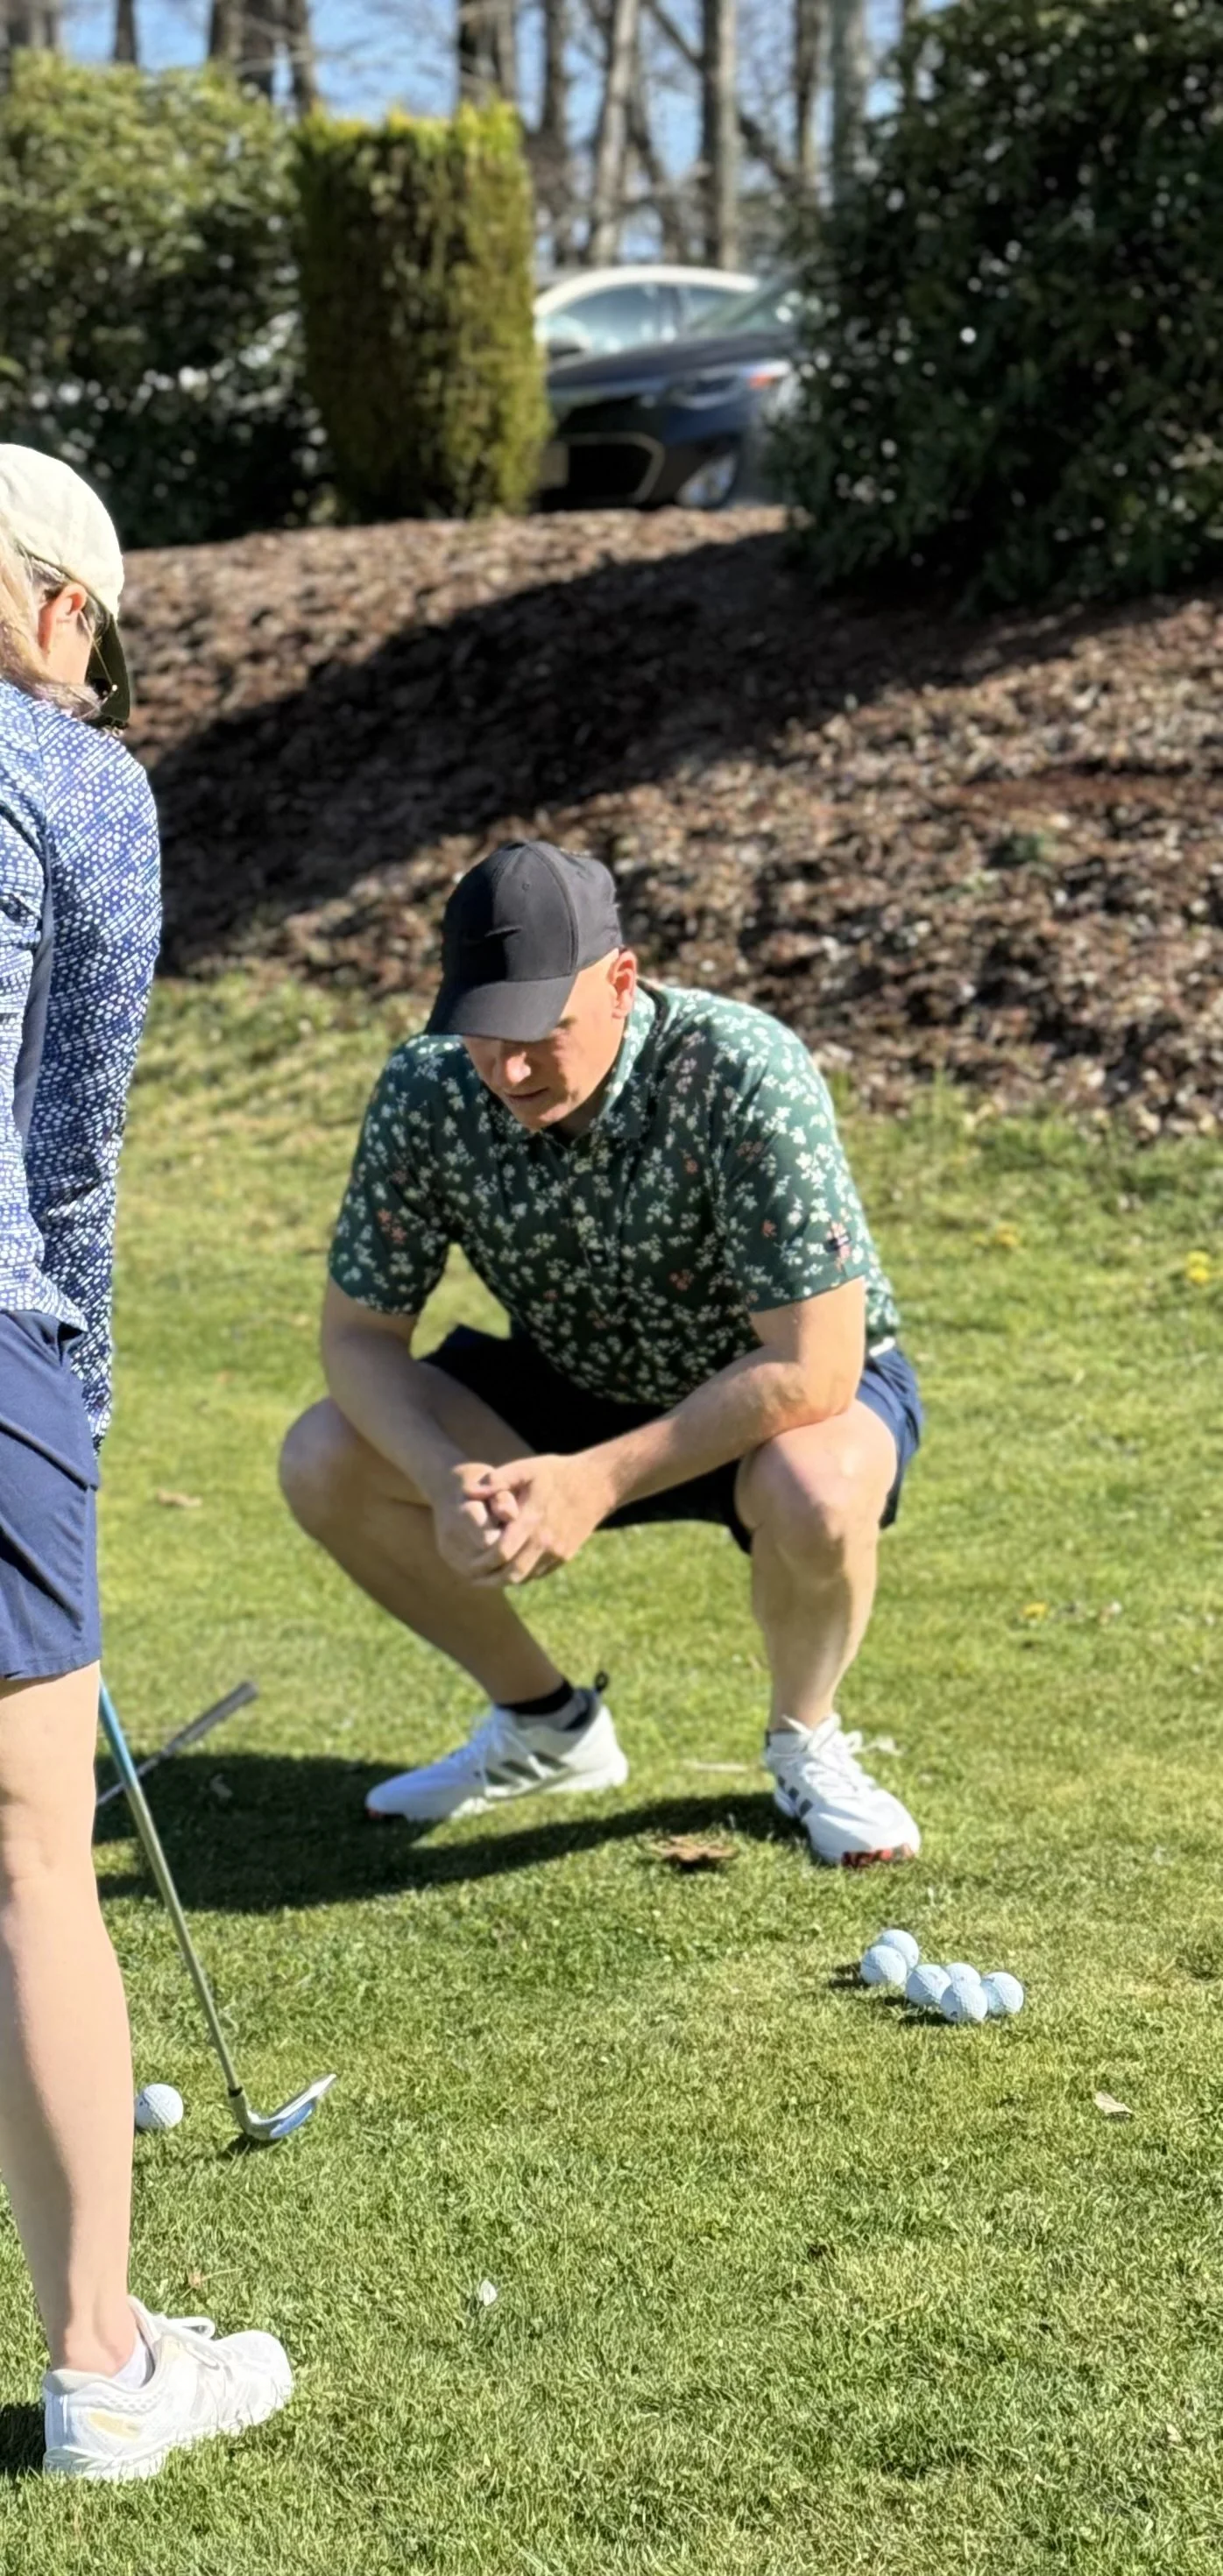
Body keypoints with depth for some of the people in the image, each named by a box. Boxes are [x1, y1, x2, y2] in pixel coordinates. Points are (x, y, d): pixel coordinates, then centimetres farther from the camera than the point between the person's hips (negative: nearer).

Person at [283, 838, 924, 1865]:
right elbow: (359, 1330, -10)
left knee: (813, 1494, -39)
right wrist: (449, 1482, -29)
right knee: (326, 1461, -14)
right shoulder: (428, 1091, -20)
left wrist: (598, 1483, -36)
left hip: (803, 1385, -5)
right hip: (579, 1385, 5)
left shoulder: (743, 1075, -33)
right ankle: (547, 1726, 9)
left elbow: (810, 1368, -33)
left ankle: (805, 1742, -4)